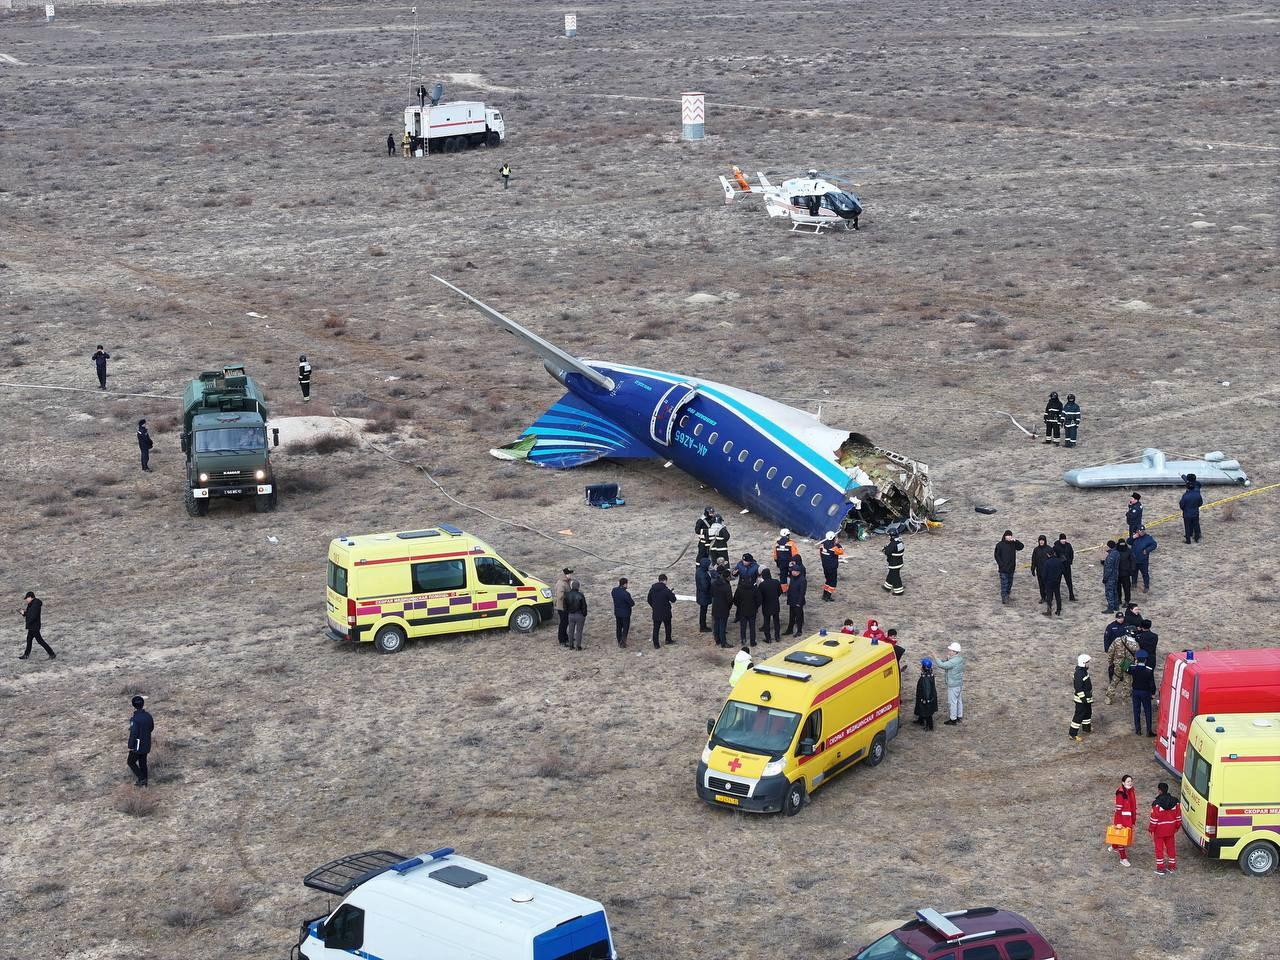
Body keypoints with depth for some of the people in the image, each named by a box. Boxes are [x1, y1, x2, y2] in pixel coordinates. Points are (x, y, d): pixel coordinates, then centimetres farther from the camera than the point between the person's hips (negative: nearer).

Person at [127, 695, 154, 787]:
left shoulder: (135, 719, -26)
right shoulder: (148, 715, -4)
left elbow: (133, 734, -26)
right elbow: (151, 727, 12)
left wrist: (130, 746, -16)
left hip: (137, 745, -7)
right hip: (146, 744, 7)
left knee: (131, 762, 13)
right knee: (143, 762, 20)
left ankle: (141, 779, 5)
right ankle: (143, 782, 28)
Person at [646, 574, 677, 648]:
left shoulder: (652, 589, -2)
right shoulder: (666, 590, -17)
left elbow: (649, 600, 9)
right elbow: (673, 600, -11)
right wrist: (673, 594, 9)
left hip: (656, 612, 3)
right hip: (666, 613, -3)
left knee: (656, 628, 7)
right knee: (668, 626, 21)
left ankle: (656, 644, 6)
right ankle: (668, 640, 34)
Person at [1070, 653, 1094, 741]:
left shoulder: (1084, 671, 5)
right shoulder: (1079, 674, -27)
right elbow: (1079, 688, -27)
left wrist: (1089, 696, 27)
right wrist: (1083, 698, -23)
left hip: (1087, 698, 10)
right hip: (1081, 699, -10)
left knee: (1088, 712, 25)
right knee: (1079, 715, -5)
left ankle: (1086, 728, 44)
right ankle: (1073, 734, 1)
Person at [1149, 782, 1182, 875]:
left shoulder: (1157, 804, -21)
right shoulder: (1175, 802, -6)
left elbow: (1154, 818, -17)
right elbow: (1178, 816, 3)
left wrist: (1151, 830, -7)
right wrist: (1177, 827, 17)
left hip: (1159, 830, -5)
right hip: (1170, 830, 5)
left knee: (1159, 848, 8)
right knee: (1170, 847, 18)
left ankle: (1160, 868, 13)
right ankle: (1172, 867, 27)